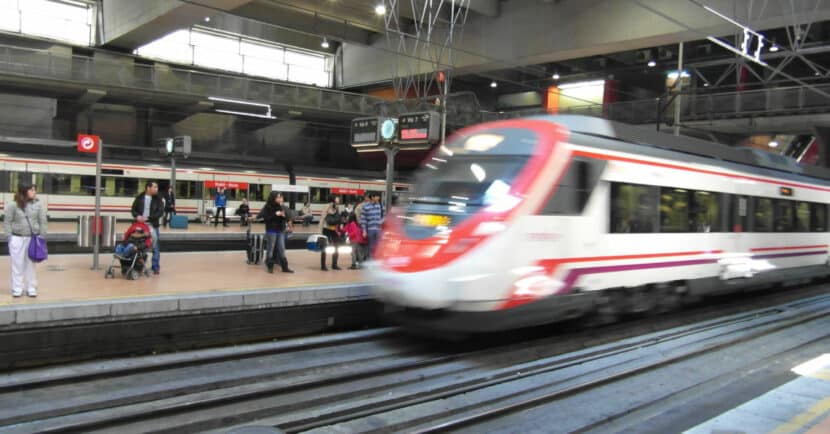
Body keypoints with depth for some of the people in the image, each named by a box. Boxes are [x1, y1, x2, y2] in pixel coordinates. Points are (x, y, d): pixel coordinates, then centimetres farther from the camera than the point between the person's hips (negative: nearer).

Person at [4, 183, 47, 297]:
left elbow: (42, 221, 5)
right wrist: (10, 237, -5)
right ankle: (17, 289, 14)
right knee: (17, 264, 5)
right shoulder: (13, 205, -4)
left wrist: (42, 236, -1)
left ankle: (31, 289, 16)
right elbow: (7, 221, 0)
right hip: (17, 238, -1)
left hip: (33, 238, 2)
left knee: (31, 264, 8)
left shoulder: (38, 205, 2)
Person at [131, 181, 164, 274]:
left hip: (152, 225, -1)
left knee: (155, 246, 2)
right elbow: (133, 209, 7)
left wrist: (148, 218, -19)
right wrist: (137, 216, -15)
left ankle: (156, 267, 10)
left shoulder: (158, 199, 0)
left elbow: (160, 212, -9)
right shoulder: (139, 198, 3)